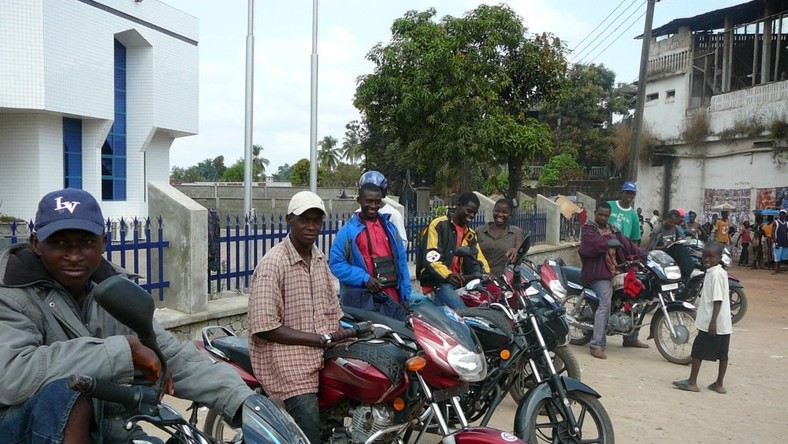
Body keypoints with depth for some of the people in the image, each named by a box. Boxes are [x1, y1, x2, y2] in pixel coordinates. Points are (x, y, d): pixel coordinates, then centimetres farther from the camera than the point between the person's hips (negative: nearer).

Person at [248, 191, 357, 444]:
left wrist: (341, 333, -4)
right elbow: (265, 328, -19)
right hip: (287, 358, -7)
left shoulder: (320, 259, 11)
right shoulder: (272, 264, -14)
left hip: (321, 353, 8)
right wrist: (321, 339, -19)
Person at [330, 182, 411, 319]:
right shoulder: (348, 230, -1)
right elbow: (336, 263, -5)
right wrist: (364, 278, -14)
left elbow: (401, 261, 15)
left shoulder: (389, 227, 14)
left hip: (392, 298, 5)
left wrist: (405, 295, 10)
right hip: (362, 298, -4)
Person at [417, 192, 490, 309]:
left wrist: (486, 274, -9)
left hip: (459, 282, 7)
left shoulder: (470, 234, 22)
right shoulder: (438, 225, -3)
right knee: (460, 309, -31)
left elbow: (477, 259, 14)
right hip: (438, 280, -7)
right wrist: (448, 275, -30)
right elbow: (430, 257, -14)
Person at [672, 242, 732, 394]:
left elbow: (718, 300, -22)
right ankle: (719, 384, 19)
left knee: (698, 349, 0)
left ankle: (692, 382, 6)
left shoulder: (714, 274, -17)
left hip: (711, 323, -9)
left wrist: (713, 322, -23)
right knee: (722, 353, 11)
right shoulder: (722, 272, 12)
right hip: (724, 323, 9)